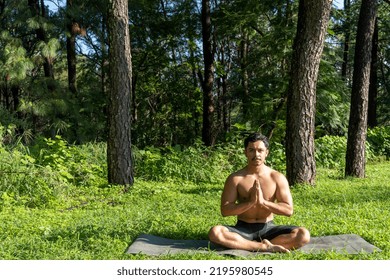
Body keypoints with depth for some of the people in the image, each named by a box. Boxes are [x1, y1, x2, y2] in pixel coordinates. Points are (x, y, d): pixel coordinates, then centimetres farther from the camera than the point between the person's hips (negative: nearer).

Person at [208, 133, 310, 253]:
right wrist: (250, 203, -19)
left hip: (268, 228, 1)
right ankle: (266, 247, -27)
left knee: (303, 234, -25)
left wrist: (263, 202, -17)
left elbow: (289, 210, -4)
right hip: (243, 229, -1)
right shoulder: (235, 178, -3)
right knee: (214, 232, -32)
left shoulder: (277, 178, 1)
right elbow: (225, 210, -7)